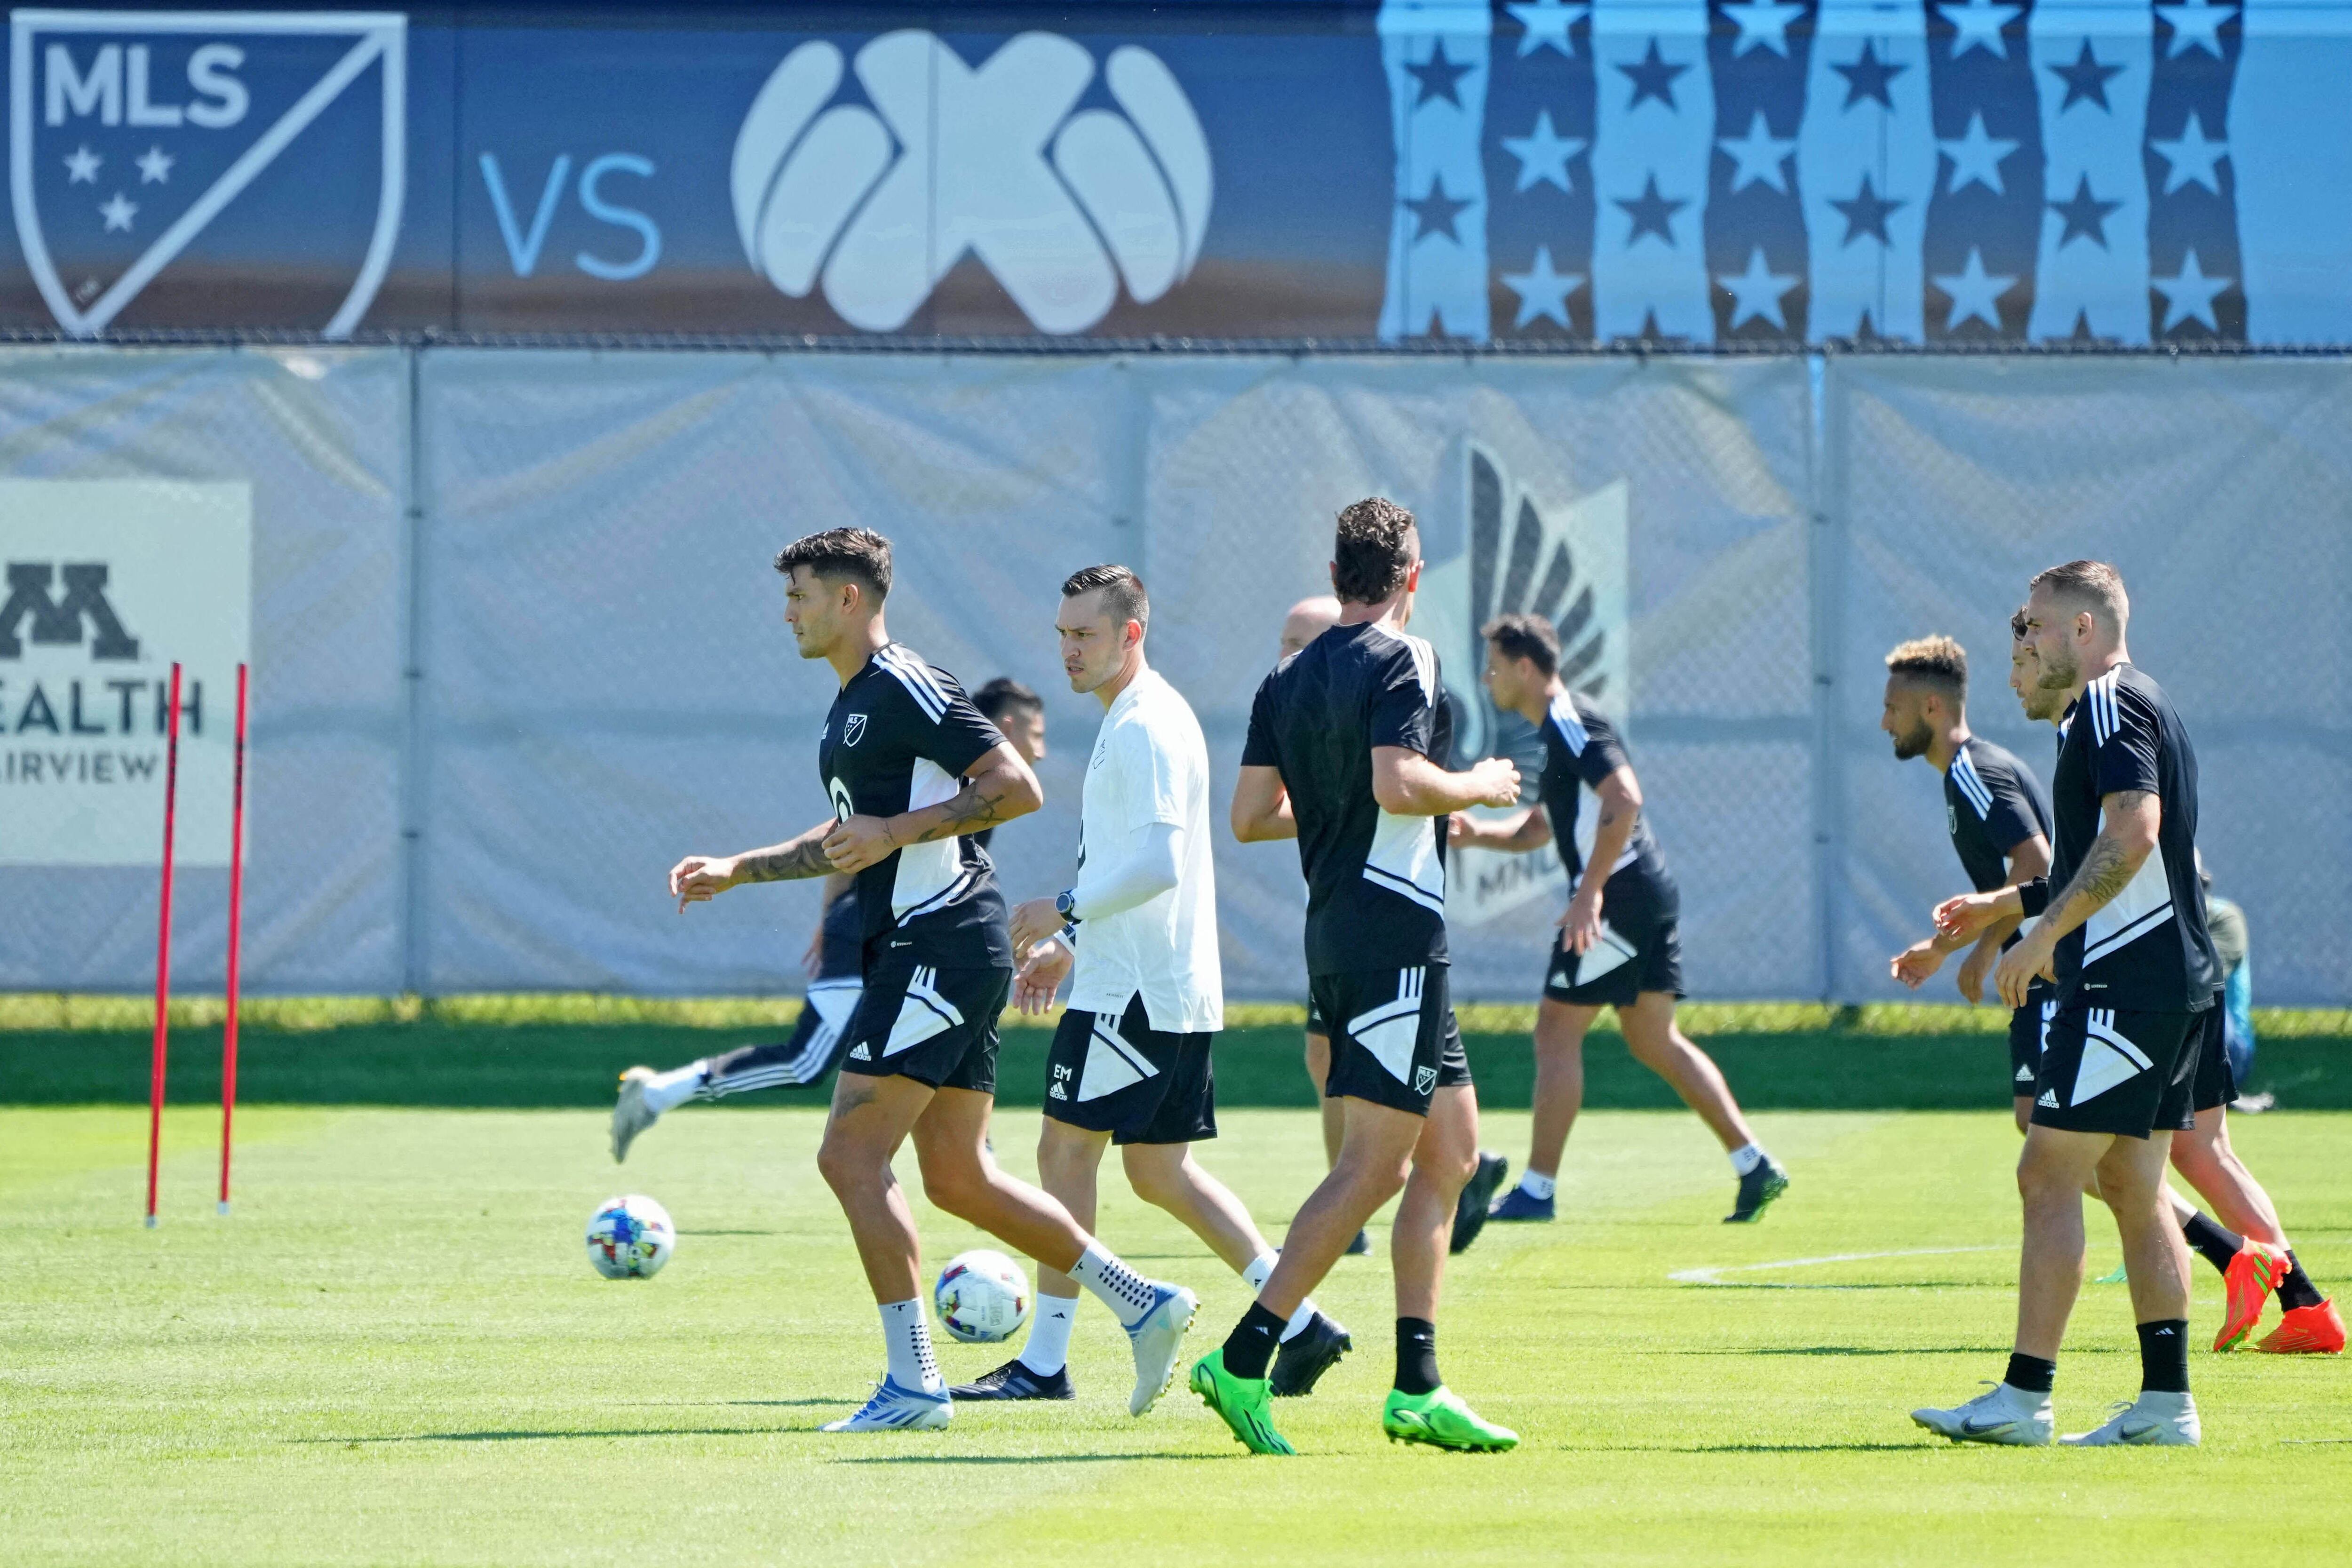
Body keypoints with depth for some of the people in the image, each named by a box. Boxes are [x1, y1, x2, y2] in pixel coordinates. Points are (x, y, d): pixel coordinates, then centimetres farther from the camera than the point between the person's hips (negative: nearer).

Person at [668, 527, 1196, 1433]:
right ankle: (1141, 1303, 15)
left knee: (850, 1155, -11)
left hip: (943, 944, -10)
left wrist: (898, 831, -19)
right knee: (958, 1178, 10)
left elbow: (1018, 788, -17)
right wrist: (736, 871, 26)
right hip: (920, 953, 10)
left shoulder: (908, 691, -12)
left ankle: (913, 1383, -10)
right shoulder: (849, 710, 19)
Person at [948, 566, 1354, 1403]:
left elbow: (1156, 864, -25)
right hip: (1173, 989, 10)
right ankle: (1300, 1324, 10)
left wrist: (1065, 913, -16)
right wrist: (1070, 947, 22)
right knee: (1161, 1170, 12)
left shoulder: (1145, 729, -15)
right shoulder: (1132, 722, 18)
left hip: (1134, 991, -10)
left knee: (1066, 1151, -5)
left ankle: (1043, 1363, -1)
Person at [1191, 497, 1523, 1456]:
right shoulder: (1401, 661, -10)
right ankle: (1243, 1360, -15)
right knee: (1373, 1168, -9)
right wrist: (1478, 787, -6)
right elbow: (1398, 782, -23)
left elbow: (1250, 816, 11)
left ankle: (1418, 1388, 11)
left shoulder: (1289, 681, 13)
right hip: (1395, 935, -9)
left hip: (1337, 935, 9)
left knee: (1451, 1152, 14)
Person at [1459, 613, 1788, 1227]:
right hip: (1648, 898, 10)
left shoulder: (1569, 721, -12)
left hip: (1619, 898, -10)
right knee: (1656, 1042, 12)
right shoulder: (1558, 728, 20)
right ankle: (1755, 1165, 8)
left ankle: (1537, 1191, -3)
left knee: (1557, 1033, -5)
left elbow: (1624, 799, -25)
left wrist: (1590, 890, -26)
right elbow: (1539, 827, 29)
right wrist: (1478, 832, 11)